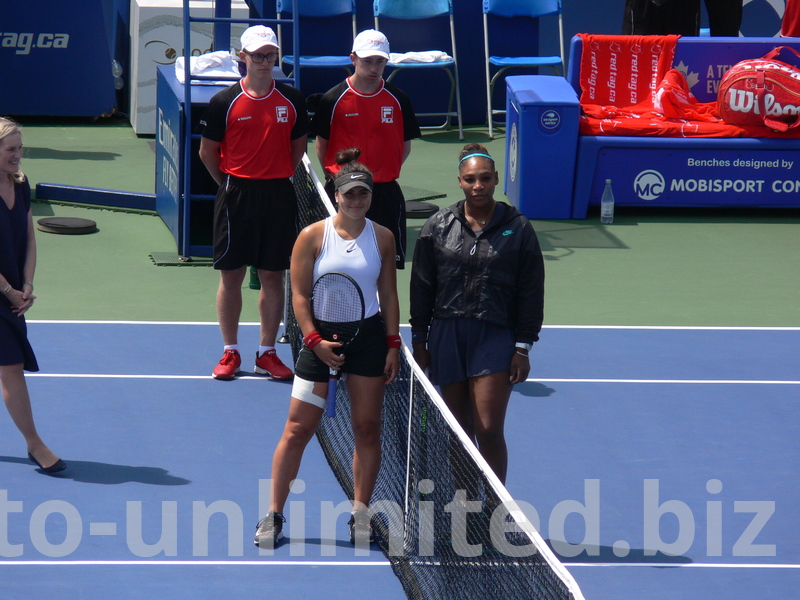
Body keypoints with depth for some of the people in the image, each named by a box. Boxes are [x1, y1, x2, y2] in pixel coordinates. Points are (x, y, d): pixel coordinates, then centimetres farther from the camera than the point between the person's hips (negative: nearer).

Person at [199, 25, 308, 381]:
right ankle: (230, 353, 11)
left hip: (279, 195, 2)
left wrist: (279, 179, 8)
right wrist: (231, 185, 5)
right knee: (231, 275, 2)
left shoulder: (292, 100, 3)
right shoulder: (225, 102, -3)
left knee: (273, 276, 5)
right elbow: (208, 152, 4)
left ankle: (267, 354, 12)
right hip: (236, 195, -2)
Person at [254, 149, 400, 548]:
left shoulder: (382, 238, 4)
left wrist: (393, 345, 3)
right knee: (298, 429, -4)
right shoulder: (313, 236, -4)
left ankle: (360, 514, 14)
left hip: (368, 336, 3)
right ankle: (273, 515, 2)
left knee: (367, 428, 4)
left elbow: (389, 295, 9)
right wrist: (314, 340, -15)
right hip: (322, 336, -2)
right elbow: (300, 295, -5)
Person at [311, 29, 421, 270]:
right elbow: (321, 142, 6)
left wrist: (387, 173, 3)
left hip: (386, 192, 1)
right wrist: (333, 174, 1)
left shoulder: (398, 100, 2)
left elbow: (405, 145, 10)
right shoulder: (333, 99, -3)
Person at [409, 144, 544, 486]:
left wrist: (523, 347, -1)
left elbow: (531, 292, 3)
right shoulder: (438, 227, 5)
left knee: (489, 431, -10)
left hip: (495, 338, -2)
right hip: (447, 334, 3)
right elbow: (421, 287, 9)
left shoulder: (517, 228, 0)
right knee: (459, 432, 8)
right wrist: (419, 340, 6)